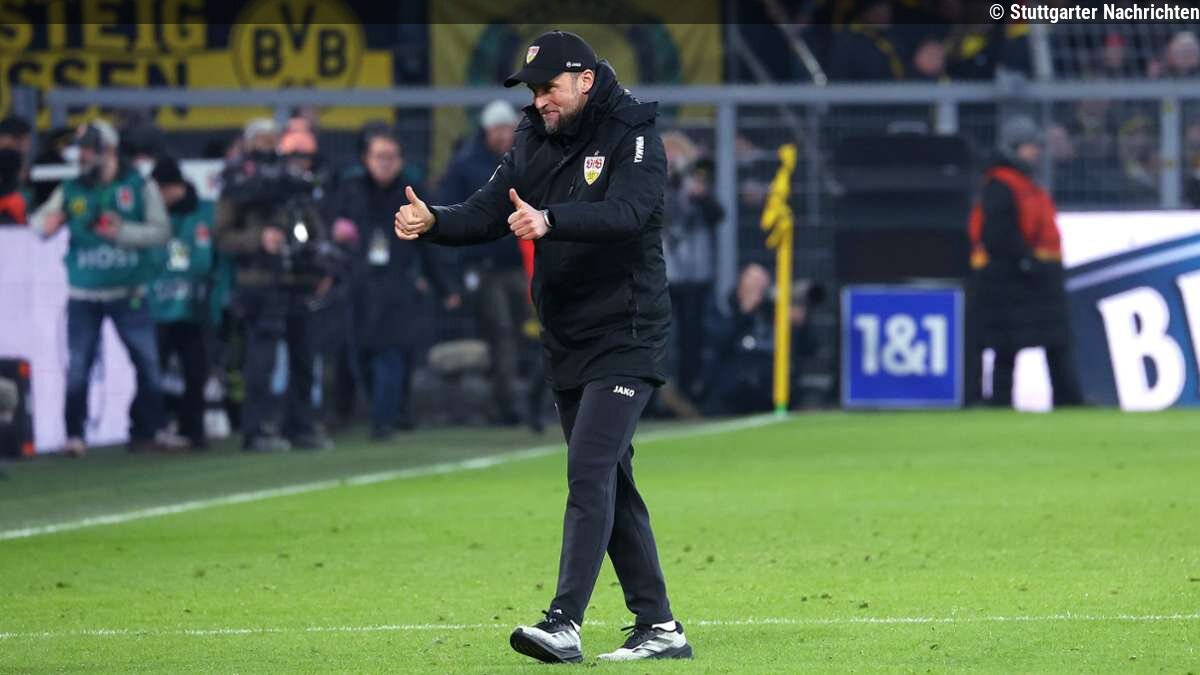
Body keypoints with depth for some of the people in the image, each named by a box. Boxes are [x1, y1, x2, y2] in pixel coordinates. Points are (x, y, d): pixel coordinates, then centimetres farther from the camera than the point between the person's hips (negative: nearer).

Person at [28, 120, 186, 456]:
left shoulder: (140, 187, -1)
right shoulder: (71, 191, 4)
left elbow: (161, 231, -6)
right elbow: (40, 220, 1)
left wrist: (123, 232, -19)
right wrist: (46, 223, -23)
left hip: (128, 294, 0)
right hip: (83, 294, 1)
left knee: (147, 362, 4)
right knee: (78, 366, -1)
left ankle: (151, 430, 16)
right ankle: (74, 434, 7)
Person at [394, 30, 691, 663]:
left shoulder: (633, 137, -10)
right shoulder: (534, 143, 9)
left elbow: (625, 212, -28)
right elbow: (488, 212, -1)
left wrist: (549, 221, -43)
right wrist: (432, 222, -21)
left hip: (626, 338, -7)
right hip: (566, 344, 8)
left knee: (590, 471, -17)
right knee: (609, 485, 10)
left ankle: (564, 623, -23)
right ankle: (659, 627, 16)